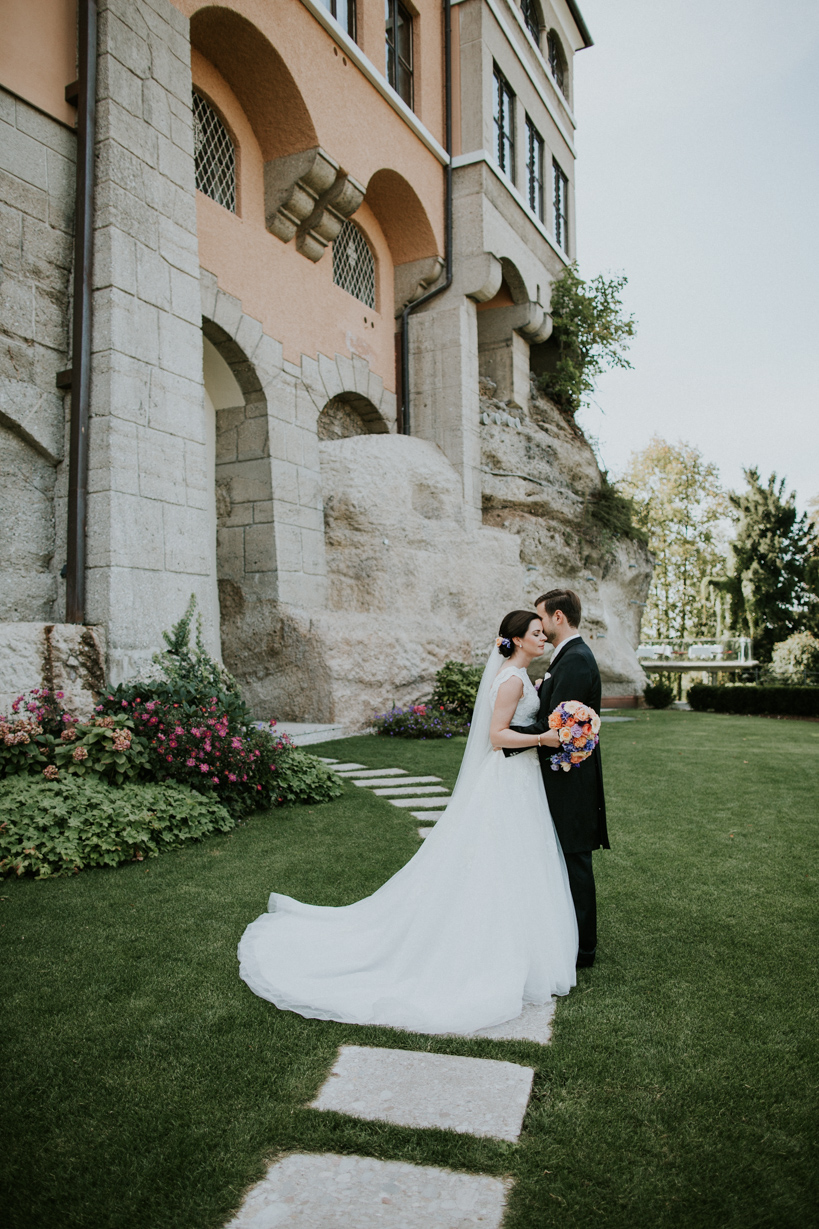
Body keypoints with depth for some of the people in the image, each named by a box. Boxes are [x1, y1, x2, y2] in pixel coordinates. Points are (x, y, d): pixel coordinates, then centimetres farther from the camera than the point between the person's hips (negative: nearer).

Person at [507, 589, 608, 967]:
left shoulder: (575, 661, -21)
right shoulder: (570, 656, 13)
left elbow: (554, 727, -26)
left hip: (571, 779, -10)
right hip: (565, 773, 10)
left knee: (574, 860, 2)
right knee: (569, 860, 20)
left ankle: (582, 949, 16)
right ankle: (570, 934, 34)